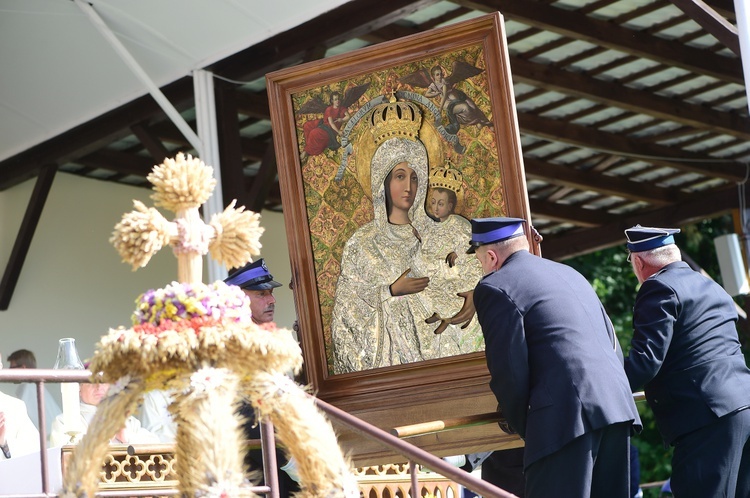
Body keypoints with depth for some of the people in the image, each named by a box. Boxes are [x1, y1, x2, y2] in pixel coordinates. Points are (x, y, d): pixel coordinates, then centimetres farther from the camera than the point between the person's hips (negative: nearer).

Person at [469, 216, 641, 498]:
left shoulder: (495, 287, 0)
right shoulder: (569, 273, 24)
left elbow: (509, 372, -6)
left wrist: (520, 424, 9)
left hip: (569, 414, -8)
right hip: (617, 406, 8)